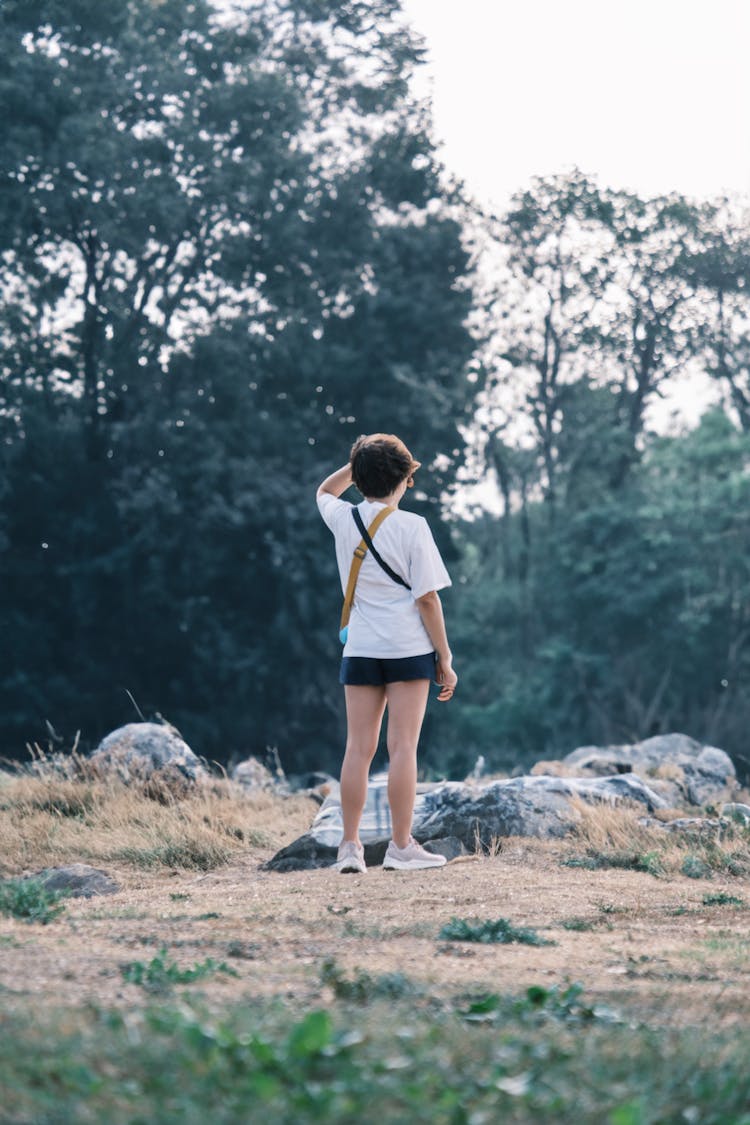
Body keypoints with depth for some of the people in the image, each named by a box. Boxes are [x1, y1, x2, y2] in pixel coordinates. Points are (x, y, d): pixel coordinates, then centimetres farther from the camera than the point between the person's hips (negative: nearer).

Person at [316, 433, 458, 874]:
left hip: (359, 650, 4)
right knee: (403, 747, -3)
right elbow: (428, 597, -8)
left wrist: (362, 462, 20)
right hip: (408, 648, -4)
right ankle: (402, 846, -2)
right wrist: (445, 658, -3)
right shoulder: (411, 526, -8)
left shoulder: (344, 520, 4)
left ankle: (351, 846, 6)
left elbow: (325, 491, 30)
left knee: (359, 749, 6)